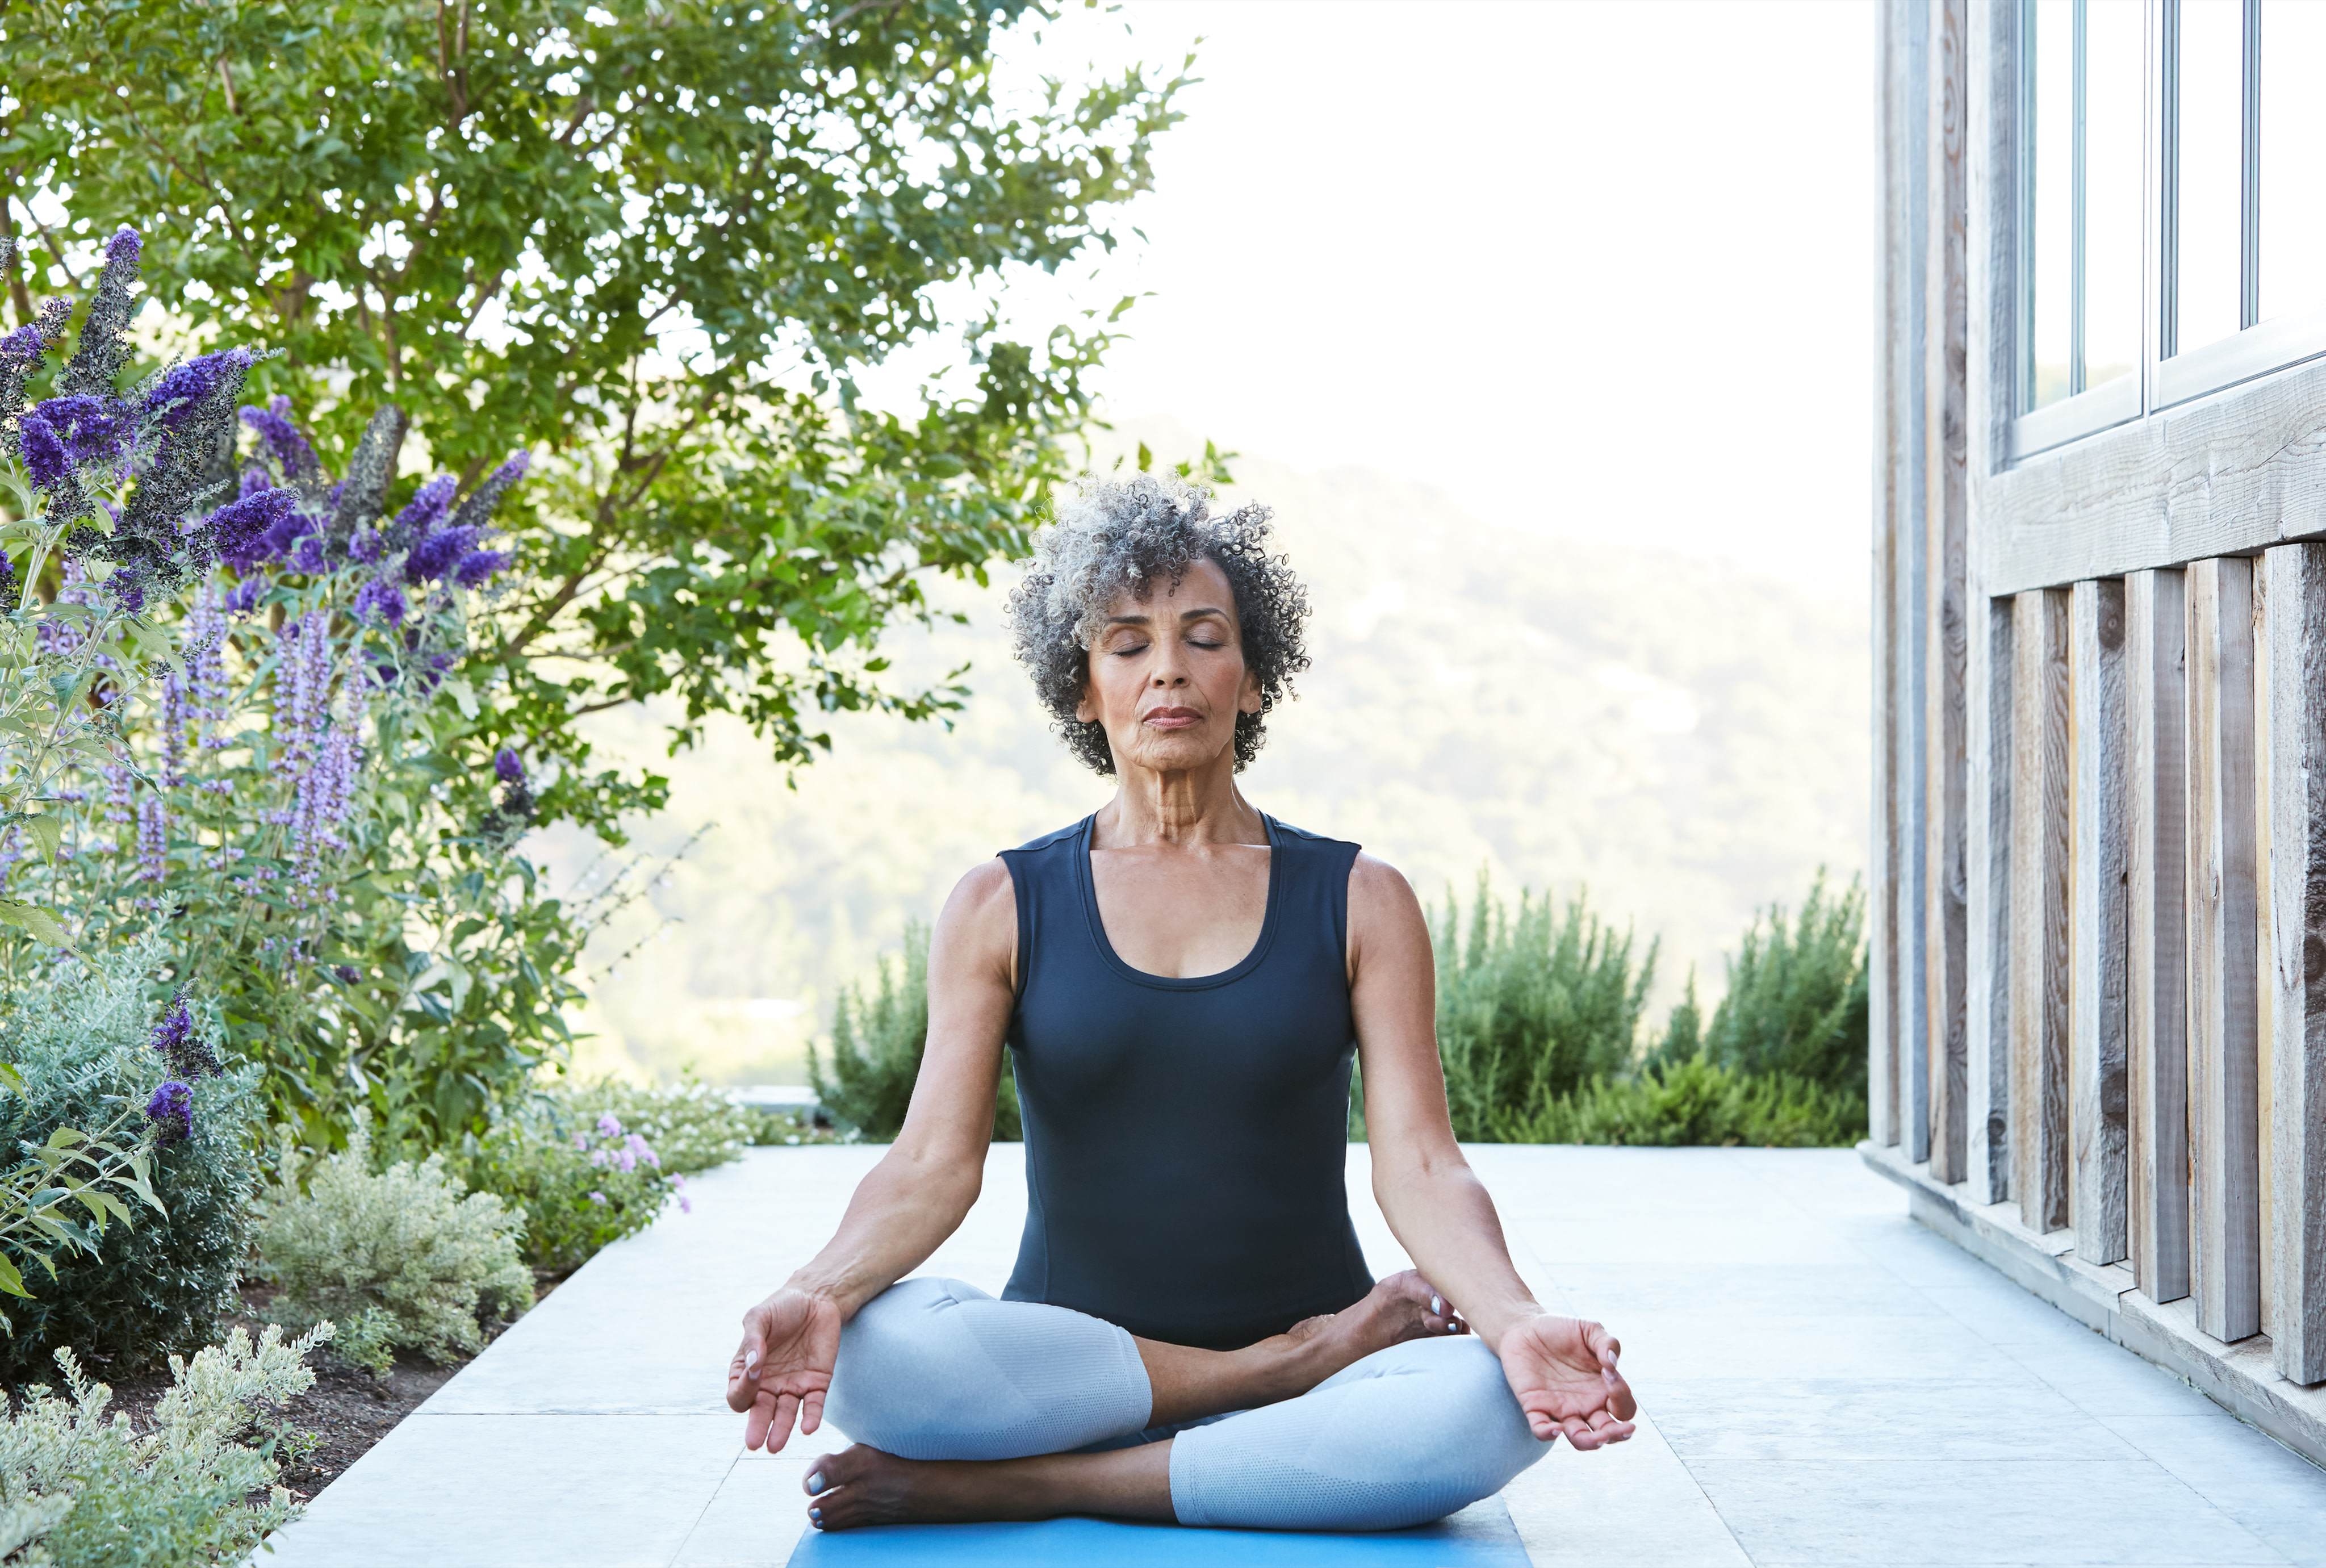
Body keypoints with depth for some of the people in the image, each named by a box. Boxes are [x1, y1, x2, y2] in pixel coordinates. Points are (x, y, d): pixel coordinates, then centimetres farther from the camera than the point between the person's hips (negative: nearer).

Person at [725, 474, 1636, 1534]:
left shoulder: (1360, 904, 6)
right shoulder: (1004, 908, 7)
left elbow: (1419, 1168, -4)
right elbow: (934, 1162, -4)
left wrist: (1516, 1319, -25)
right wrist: (820, 1292, -26)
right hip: (1064, 1365, 0)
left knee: (1498, 1404, -33)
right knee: (866, 1352, -32)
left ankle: (998, 1489, -24)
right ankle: (1287, 1366, -18)